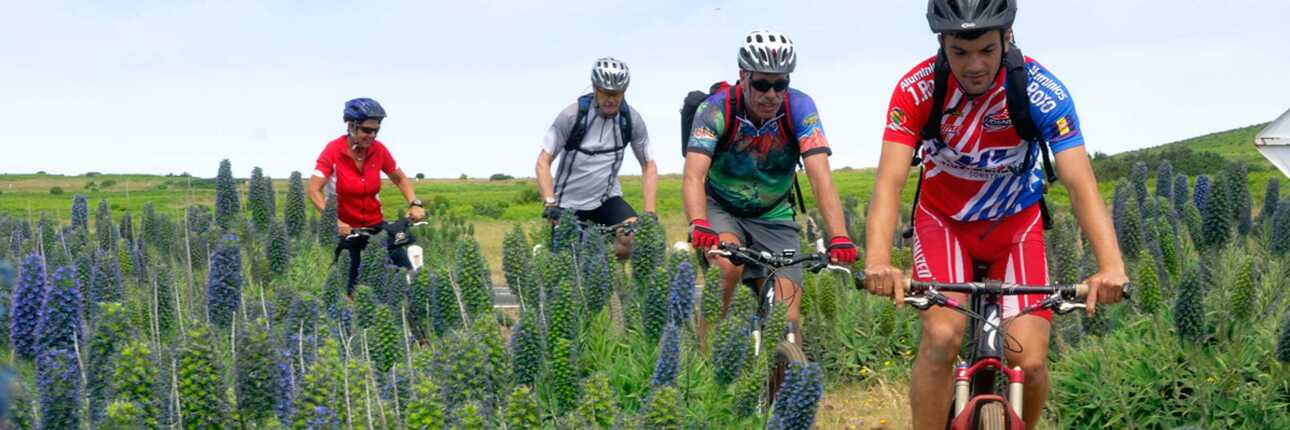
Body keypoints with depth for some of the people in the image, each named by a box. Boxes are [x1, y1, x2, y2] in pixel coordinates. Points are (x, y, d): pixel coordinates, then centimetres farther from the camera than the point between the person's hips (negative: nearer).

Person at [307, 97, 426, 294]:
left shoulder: (378, 150, -5)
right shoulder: (334, 150, -14)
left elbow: (400, 179, 11)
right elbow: (314, 190, -20)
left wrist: (414, 204, -7)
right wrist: (335, 222, -32)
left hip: (375, 226, 3)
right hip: (344, 229, -3)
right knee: (350, 287, -5)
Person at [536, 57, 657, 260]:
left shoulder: (632, 119, -9)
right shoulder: (572, 115, -16)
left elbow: (648, 165, -2)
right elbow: (543, 161, -14)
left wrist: (649, 212, -15)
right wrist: (550, 204, -27)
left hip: (607, 198, 2)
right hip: (569, 203, -2)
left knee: (634, 237, -24)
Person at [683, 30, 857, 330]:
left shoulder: (799, 108, -19)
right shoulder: (716, 109, -22)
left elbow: (820, 176, -28)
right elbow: (694, 176, -33)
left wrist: (839, 238, -43)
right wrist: (699, 225, -53)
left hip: (773, 218, 2)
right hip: (722, 208, -1)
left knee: (786, 321, -11)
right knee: (728, 267, -33)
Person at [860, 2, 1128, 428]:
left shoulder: (1043, 92, -26)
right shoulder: (916, 89, -25)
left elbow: (1081, 185, -33)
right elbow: (889, 181, -34)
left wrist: (1111, 266, -49)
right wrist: (878, 262, -52)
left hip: (1016, 222, 0)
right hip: (943, 220, 0)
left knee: (1029, 361, -13)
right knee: (941, 337, -25)